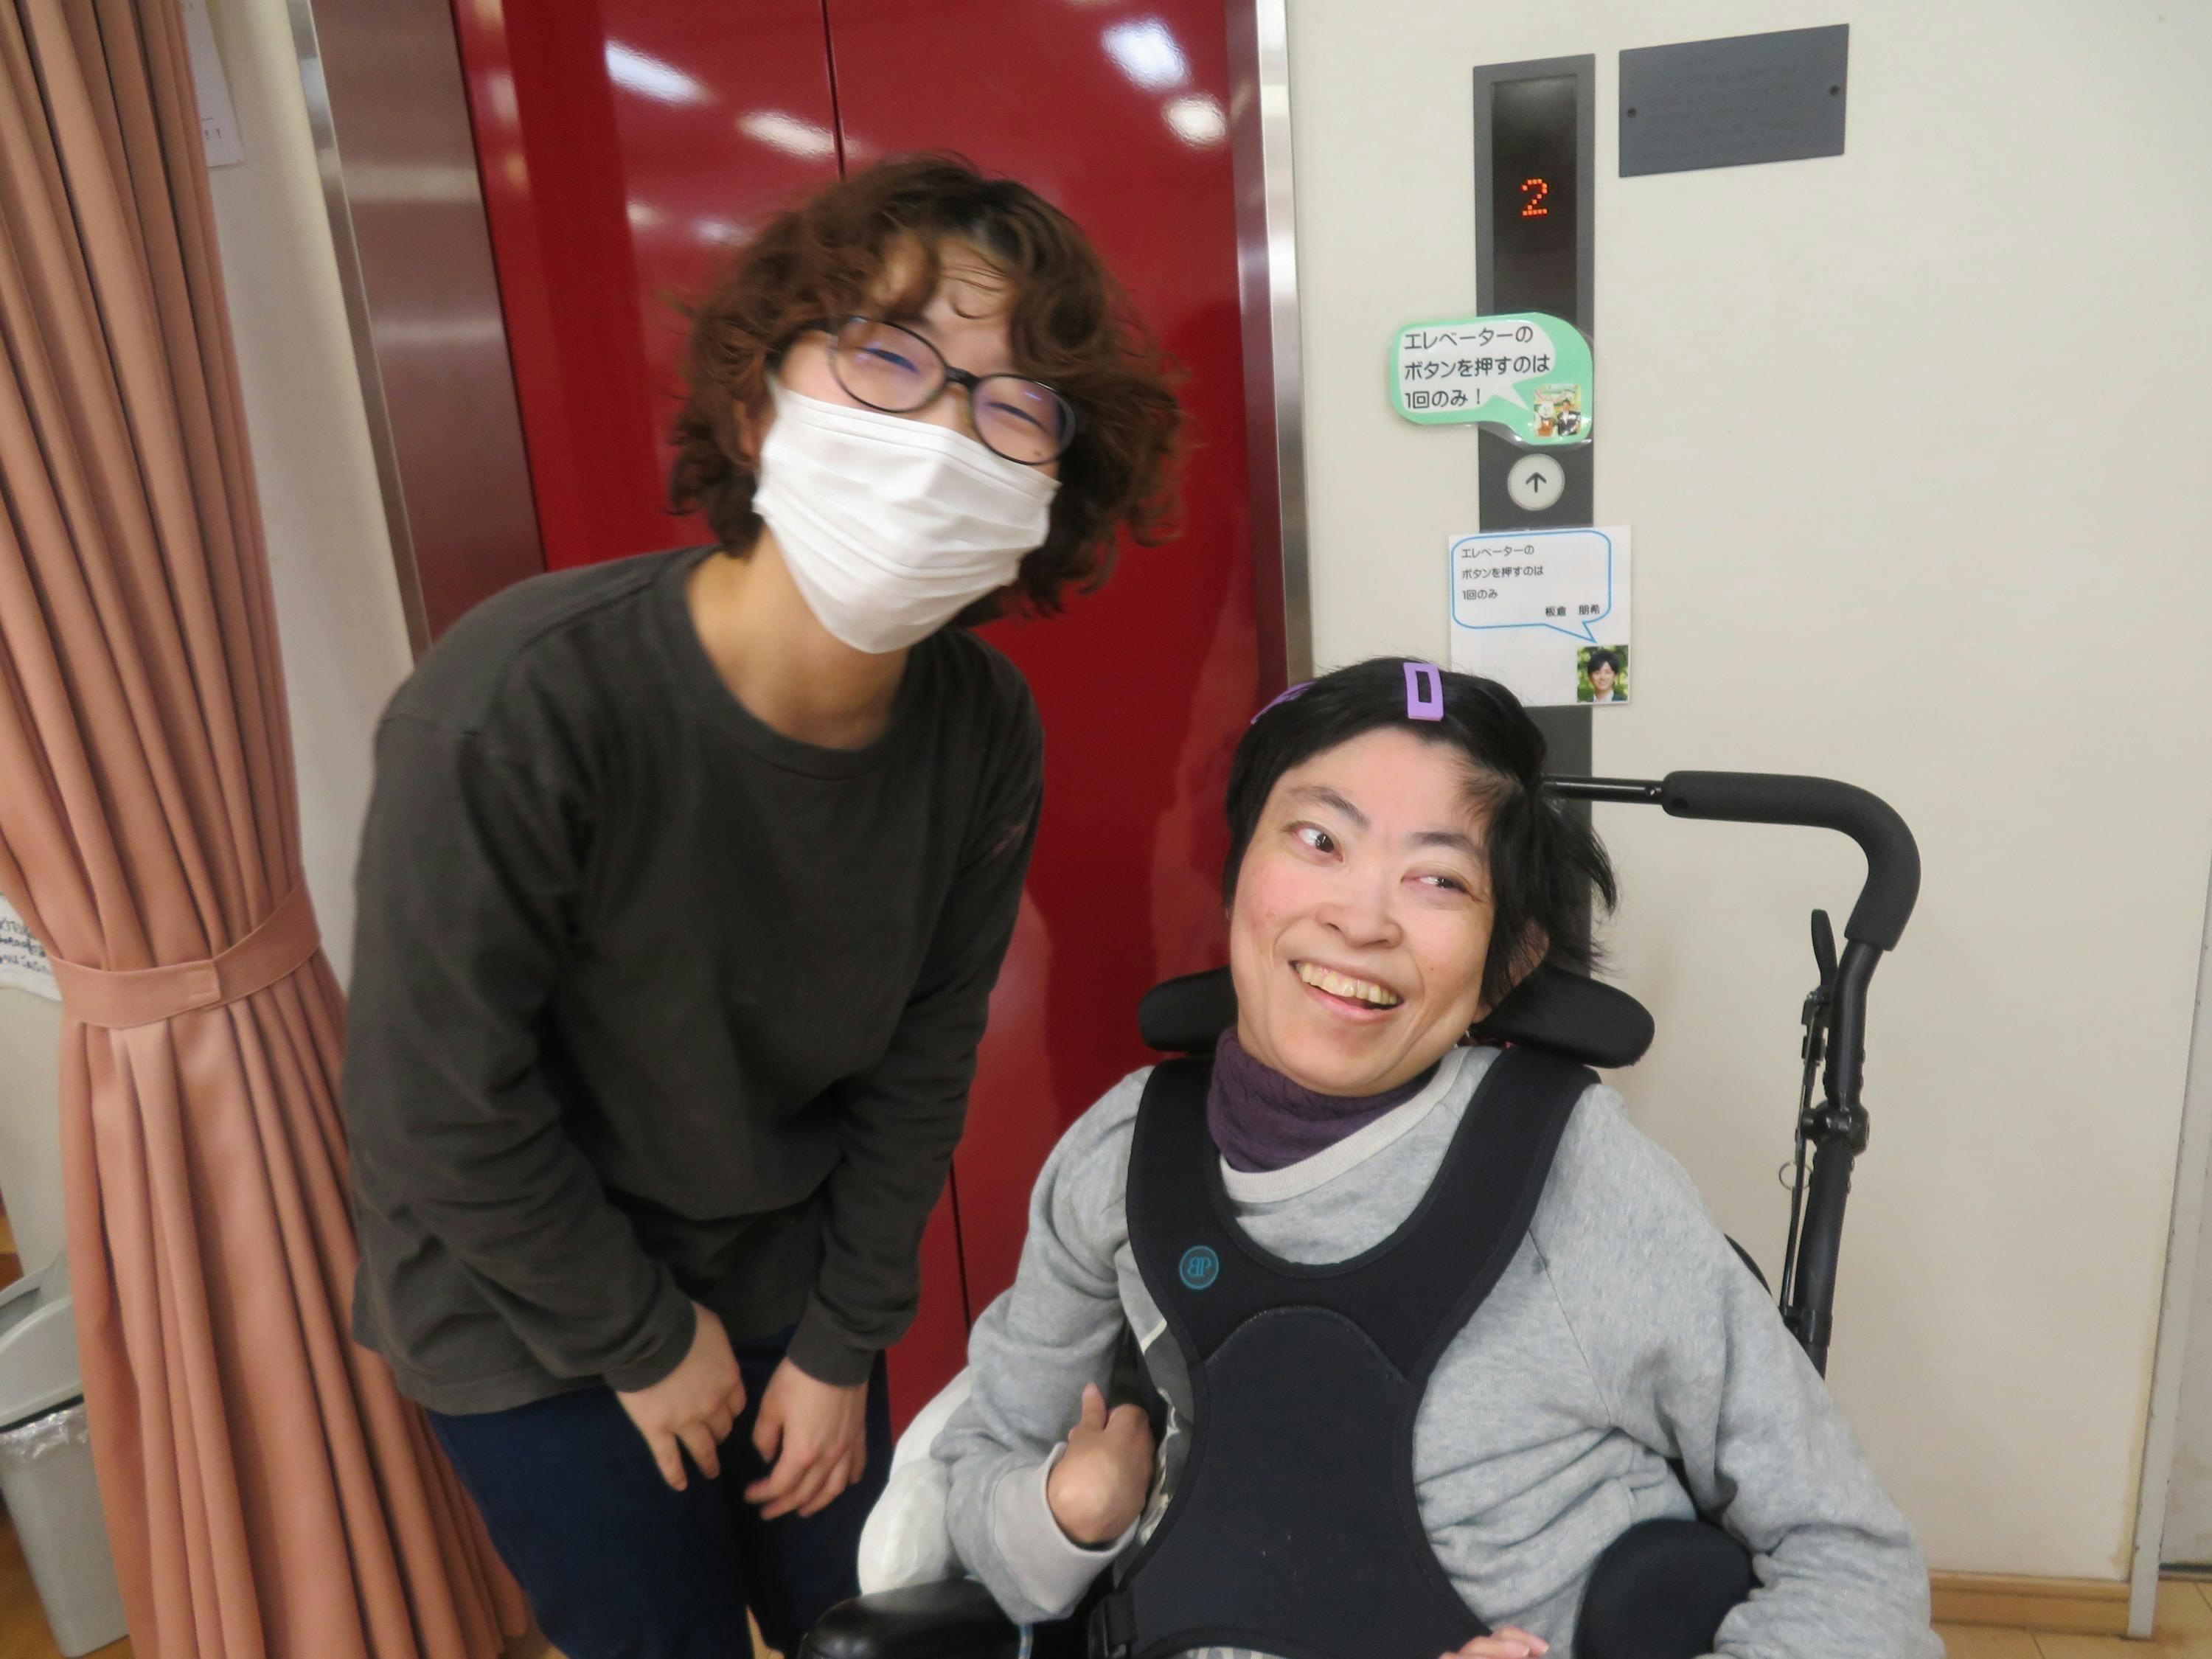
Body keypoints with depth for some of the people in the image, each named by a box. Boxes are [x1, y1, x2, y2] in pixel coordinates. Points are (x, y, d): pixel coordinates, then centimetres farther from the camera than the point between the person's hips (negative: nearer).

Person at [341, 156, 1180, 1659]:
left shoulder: (986, 730, -17)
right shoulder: (520, 706, -33)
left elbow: (923, 1053, -6)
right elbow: (438, 1114, -22)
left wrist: (846, 1342, 0)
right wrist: (644, 1342, -10)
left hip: (789, 1272, 4)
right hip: (529, 1298, -3)